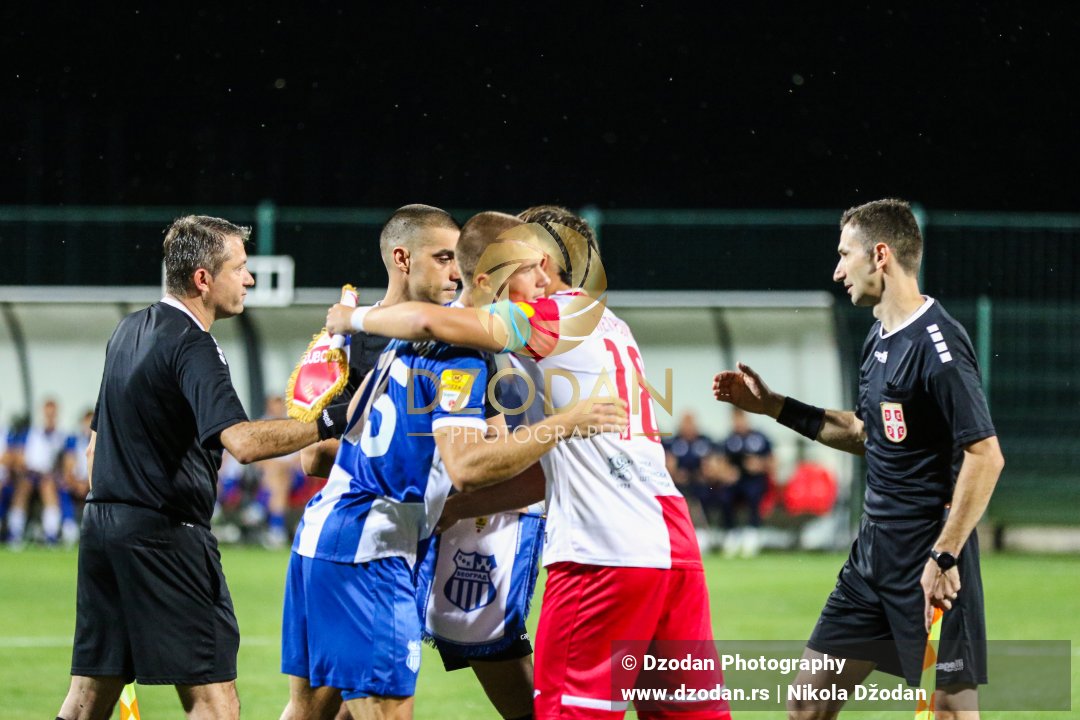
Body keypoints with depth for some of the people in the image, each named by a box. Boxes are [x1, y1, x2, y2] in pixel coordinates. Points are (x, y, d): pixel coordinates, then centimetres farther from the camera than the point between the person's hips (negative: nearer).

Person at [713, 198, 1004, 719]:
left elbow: (985, 456, -21)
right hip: (874, 554, 10)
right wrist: (770, 406, 22)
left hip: (931, 564, -10)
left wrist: (944, 557, -23)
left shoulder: (937, 344, -17)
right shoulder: (880, 339, 12)